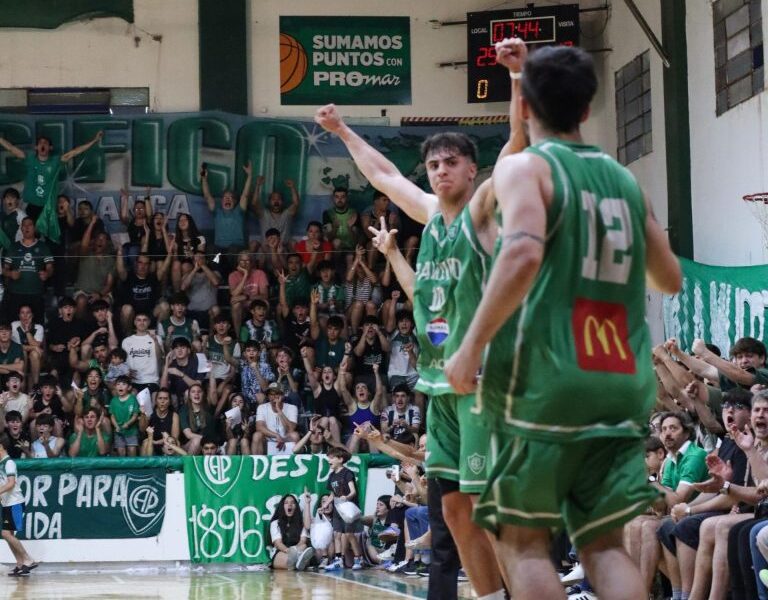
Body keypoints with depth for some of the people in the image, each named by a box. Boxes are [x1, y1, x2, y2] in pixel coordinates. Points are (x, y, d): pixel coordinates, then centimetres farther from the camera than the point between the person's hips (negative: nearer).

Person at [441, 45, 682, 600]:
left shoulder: (525, 166, -2)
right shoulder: (625, 180, 15)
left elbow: (523, 254, -21)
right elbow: (670, 279, 24)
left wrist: (471, 348, -15)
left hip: (547, 379, -5)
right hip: (623, 383, 5)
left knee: (524, 538, 3)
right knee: (604, 543, 7)